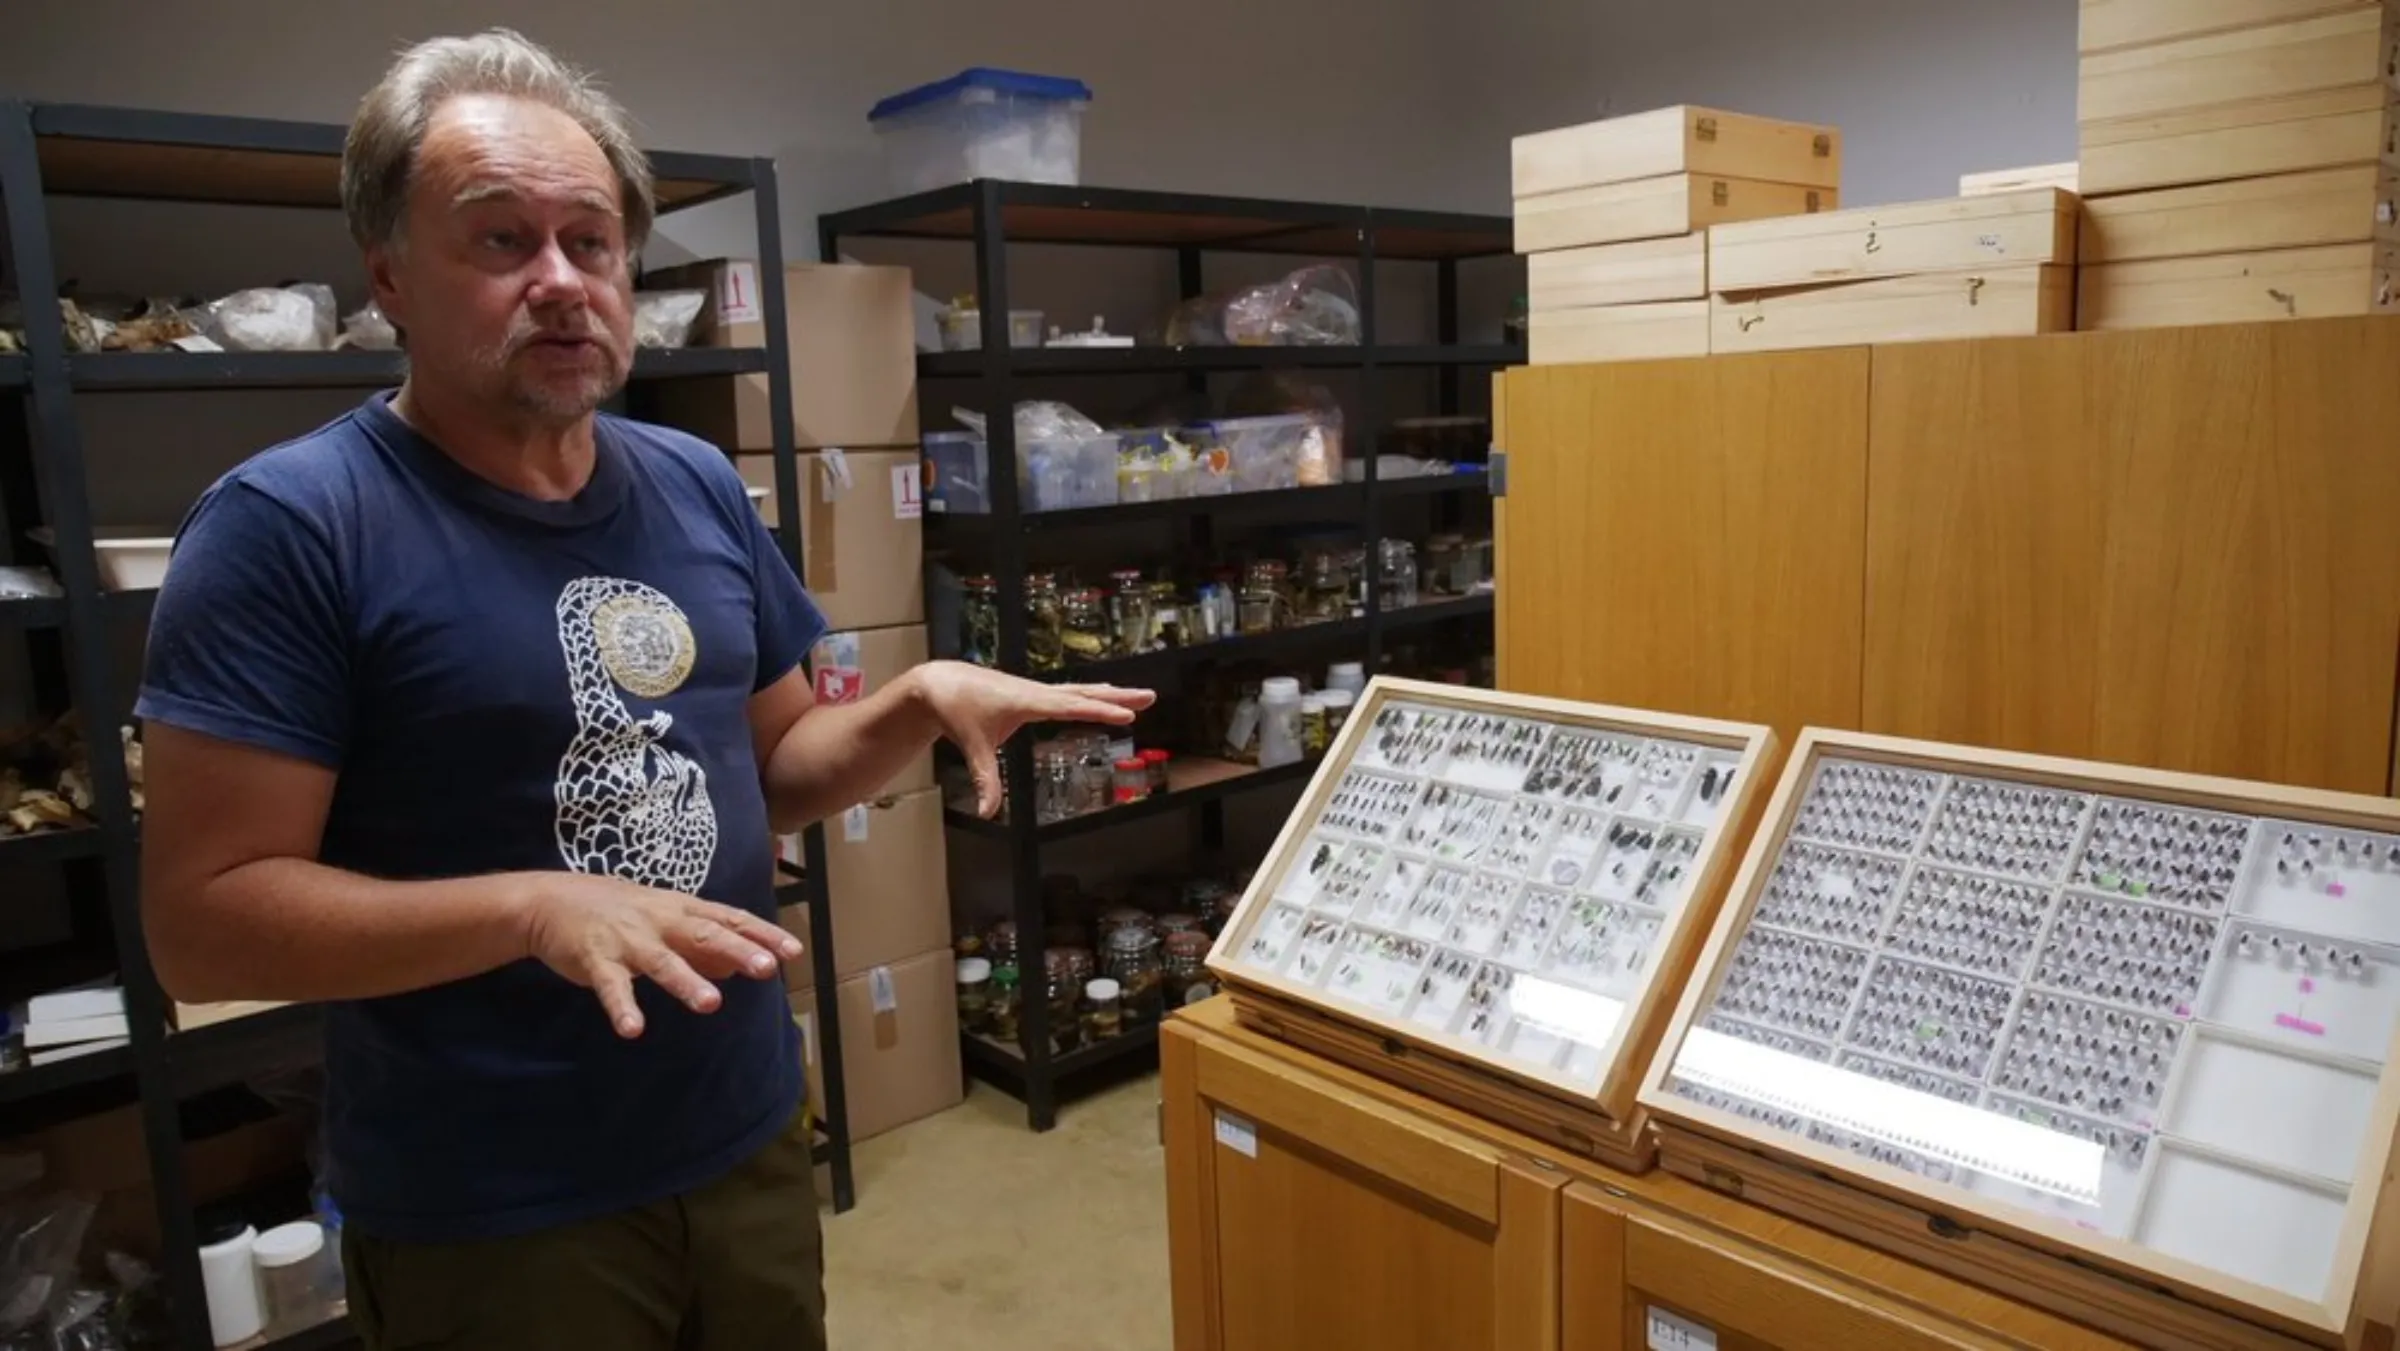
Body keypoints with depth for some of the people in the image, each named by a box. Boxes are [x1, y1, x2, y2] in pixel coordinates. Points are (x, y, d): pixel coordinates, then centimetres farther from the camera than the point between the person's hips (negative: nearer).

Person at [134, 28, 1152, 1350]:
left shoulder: (697, 485, 2)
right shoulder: (287, 524, -16)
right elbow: (200, 917, -17)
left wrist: (919, 703, -9)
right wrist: (537, 906, -29)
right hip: (487, 1221, -5)